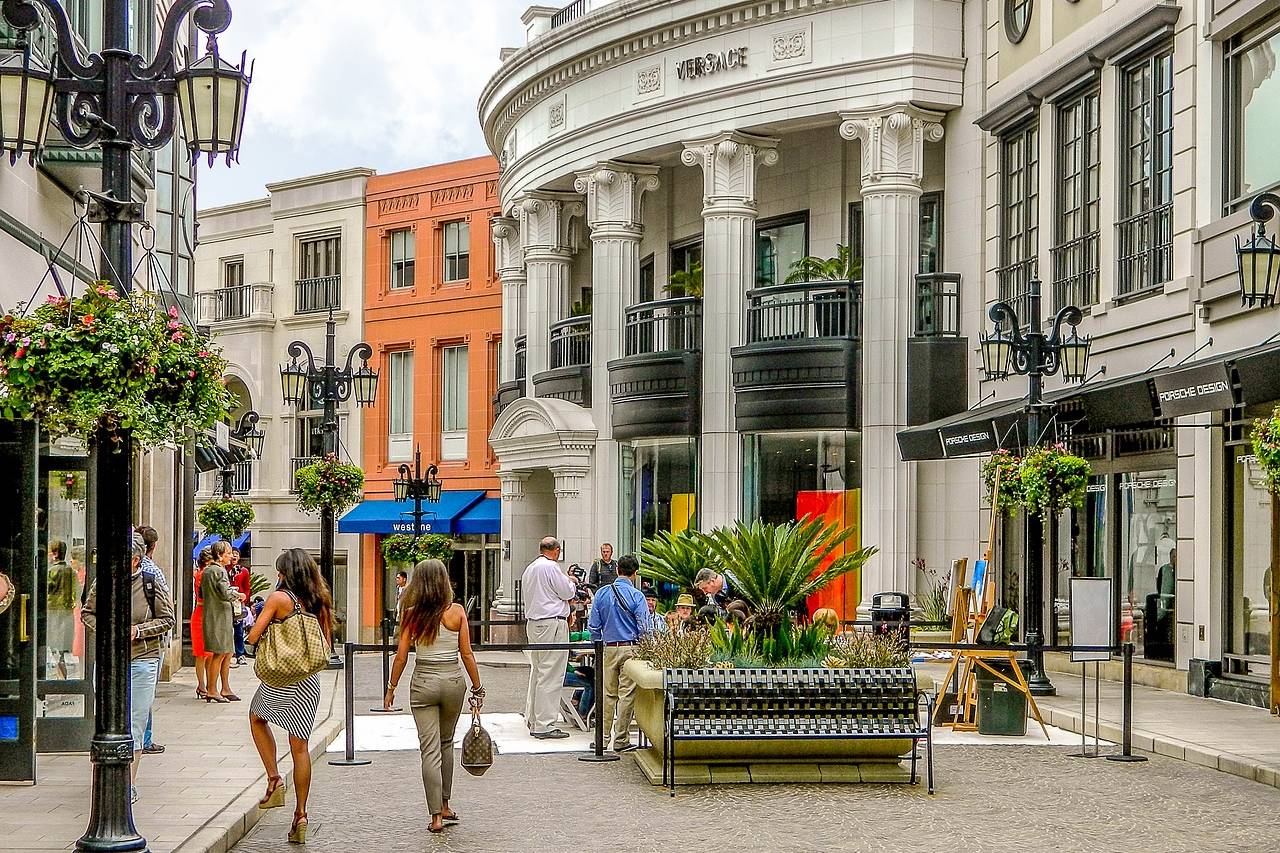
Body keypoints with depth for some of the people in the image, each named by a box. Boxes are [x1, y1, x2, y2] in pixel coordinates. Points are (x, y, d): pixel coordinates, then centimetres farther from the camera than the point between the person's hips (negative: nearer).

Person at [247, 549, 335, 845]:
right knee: (300, 746, 8)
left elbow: (253, 637, -10)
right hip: (310, 680, 4)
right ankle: (300, 815, 7)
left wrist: (268, 633, 10)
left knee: (257, 717, 26)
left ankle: (274, 779, 11)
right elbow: (327, 644, 11)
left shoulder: (279, 597, -10)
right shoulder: (319, 601, 5)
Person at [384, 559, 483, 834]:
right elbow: (467, 654, -3)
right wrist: (477, 688, 6)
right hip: (453, 680, 1)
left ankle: (436, 816, -1)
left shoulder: (412, 614, -5)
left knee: (430, 750, 1)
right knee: (446, 744, 20)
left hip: (423, 682, -1)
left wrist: (391, 688, 6)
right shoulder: (457, 612, -4)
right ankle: (445, 806, 26)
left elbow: (401, 656, -4)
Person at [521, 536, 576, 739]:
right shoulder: (551, 567, -13)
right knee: (550, 675, -8)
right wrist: (571, 582, 12)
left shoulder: (529, 569, 16)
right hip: (552, 623, -10)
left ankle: (532, 720, 21)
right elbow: (568, 593, -10)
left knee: (536, 672, 16)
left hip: (533, 622, 10)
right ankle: (544, 726, -9)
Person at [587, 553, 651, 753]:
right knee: (626, 694, 0)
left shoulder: (601, 593, 4)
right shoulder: (636, 596, -9)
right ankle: (621, 740, 2)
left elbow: (593, 626, 7)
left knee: (608, 693, 11)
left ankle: (602, 737, 12)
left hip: (608, 648, 4)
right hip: (630, 648, -4)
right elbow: (645, 628, -10)